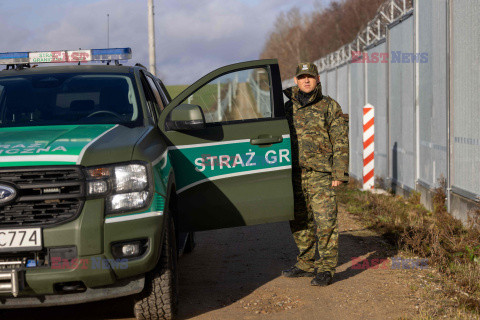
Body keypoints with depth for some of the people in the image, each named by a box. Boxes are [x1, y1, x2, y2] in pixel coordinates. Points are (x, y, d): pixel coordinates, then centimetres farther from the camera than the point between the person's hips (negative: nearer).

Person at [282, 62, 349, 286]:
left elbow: (341, 142, -2)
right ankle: (306, 263, 22)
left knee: (325, 221, -8)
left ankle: (326, 268, -2)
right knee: (299, 222, 10)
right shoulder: (288, 108, 13)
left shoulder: (329, 107, 1)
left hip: (321, 175, -5)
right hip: (295, 174, 5)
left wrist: (339, 174, -9)